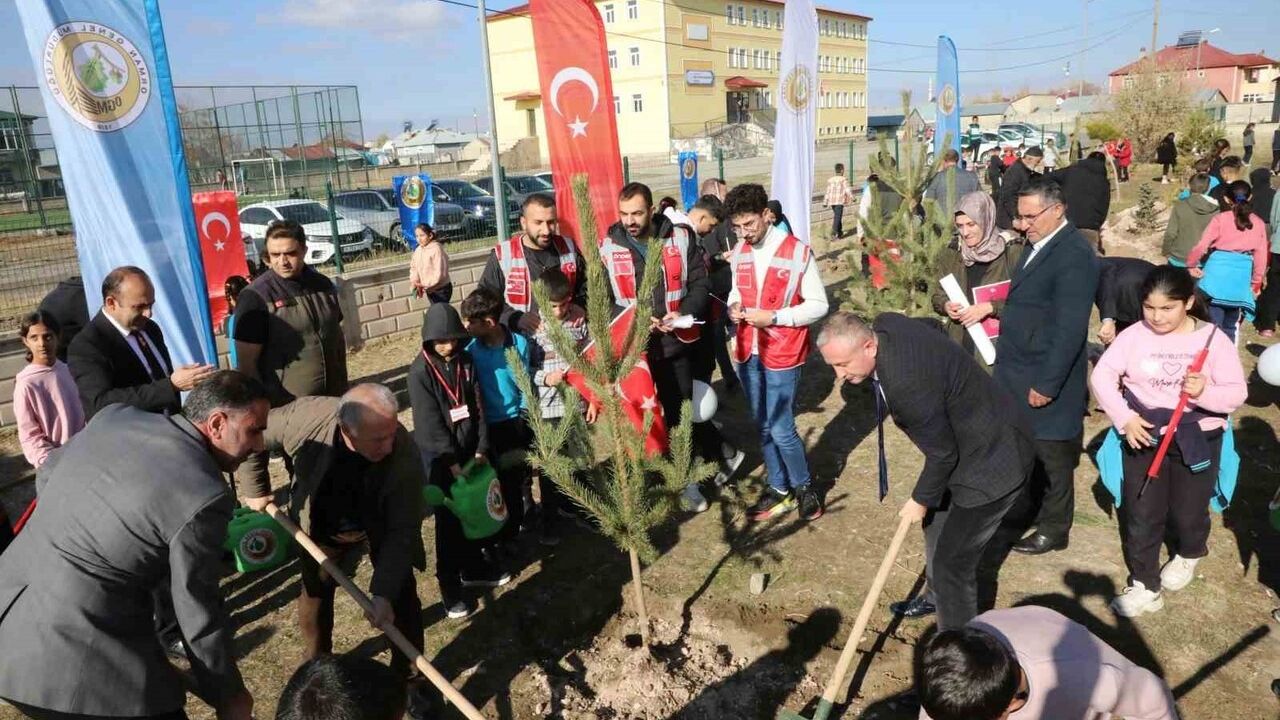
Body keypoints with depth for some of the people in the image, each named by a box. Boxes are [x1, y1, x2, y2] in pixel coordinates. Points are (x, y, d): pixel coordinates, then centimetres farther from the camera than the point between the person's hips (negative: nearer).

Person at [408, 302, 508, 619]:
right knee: (449, 521, 1)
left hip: (469, 450, 5)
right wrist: (452, 462, -17)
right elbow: (430, 422, -16)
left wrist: (481, 448, -5)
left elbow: (478, 408, 3)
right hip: (440, 457, -5)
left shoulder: (466, 362, 0)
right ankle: (450, 588, 13)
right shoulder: (420, 371, -15)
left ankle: (474, 568, 35)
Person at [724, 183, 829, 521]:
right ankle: (779, 490, 30)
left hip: (782, 355, -5)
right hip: (748, 353, 5)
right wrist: (734, 306, -6)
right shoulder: (740, 252, 4)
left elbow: (819, 305, -9)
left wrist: (773, 317, -20)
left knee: (781, 429, -3)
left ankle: (803, 486, 22)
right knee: (763, 427, 14)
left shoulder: (798, 252, -12)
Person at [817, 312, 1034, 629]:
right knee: (938, 521, 28)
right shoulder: (884, 325, -10)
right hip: (963, 437, 10)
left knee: (953, 561, -5)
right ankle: (938, 597, 51)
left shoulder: (906, 383, -37)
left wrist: (921, 500, -7)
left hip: (994, 457, -10)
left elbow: (942, 453, -24)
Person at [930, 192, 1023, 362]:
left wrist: (990, 308, -18)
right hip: (961, 342, 3)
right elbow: (938, 295, 14)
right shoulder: (951, 253, 8)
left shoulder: (1012, 251, -3)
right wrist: (945, 305, -7)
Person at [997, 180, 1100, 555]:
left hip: (1046, 379, -8)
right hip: (1019, 375, 8)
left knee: (1050, 459, 9)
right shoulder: (1037, 245, 9)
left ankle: (1053, 530, 26)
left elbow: (1070, 329, -23)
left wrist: (1047, 384, -21)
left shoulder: (1074, 255, -20)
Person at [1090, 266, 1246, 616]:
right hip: (1143, 435, 1)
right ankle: (1145, 586, 18)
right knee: (1141, 514, 4)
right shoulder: (1134, 335, -6)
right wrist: (1124, 417, -16)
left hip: (1196, 440, -1)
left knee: (1187, 512, 14)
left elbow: (1238, 392, -8)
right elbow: (1102, 375, -6)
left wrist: (1205, 392, -30)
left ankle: (1189, 553, 48)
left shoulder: (1213, 339, -9)